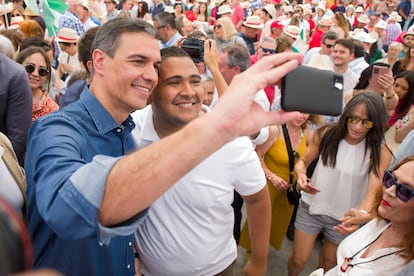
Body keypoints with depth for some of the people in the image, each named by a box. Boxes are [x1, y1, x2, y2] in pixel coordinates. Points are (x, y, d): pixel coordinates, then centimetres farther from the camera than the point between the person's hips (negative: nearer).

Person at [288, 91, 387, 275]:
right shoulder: (327, 134, -14)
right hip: (312, 207, 0)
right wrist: (301, 175, -25)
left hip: (344, 217, 0)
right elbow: (303, 161, -2)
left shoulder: (378, 151, -16)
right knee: (299, 260, 9)